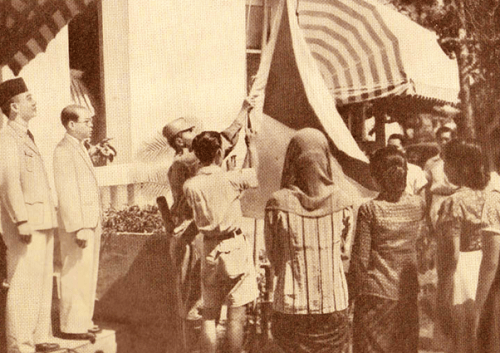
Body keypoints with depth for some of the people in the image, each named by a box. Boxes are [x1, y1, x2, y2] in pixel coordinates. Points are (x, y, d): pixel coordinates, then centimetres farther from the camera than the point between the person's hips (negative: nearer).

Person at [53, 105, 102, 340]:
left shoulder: (80, 149, 17)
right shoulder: (64, 151, -13)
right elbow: (66, 193, -19)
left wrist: (92, 225, 18)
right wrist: (79, 228, -23)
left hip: (90, 223, 10)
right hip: (76, 224, -10)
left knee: (88, 274, 14)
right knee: (75, 276, -4)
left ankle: (82, 321, 23)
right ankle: (71, 326, 3)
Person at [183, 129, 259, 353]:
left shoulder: (190, 186, -4)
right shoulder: (231, 179, -12)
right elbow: (255, 174, 6)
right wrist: (251, 143, 21)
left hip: (210, 250, 4)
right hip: (235, 247, -4)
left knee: (209, 314, 12)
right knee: (236, 315, 3)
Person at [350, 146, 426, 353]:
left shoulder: (369, 210, -12)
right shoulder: (419, 206, -1)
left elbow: (360, 258, -9)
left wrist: (353, 291, 1)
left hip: (376, 292, -4)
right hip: (408, 292, 4)